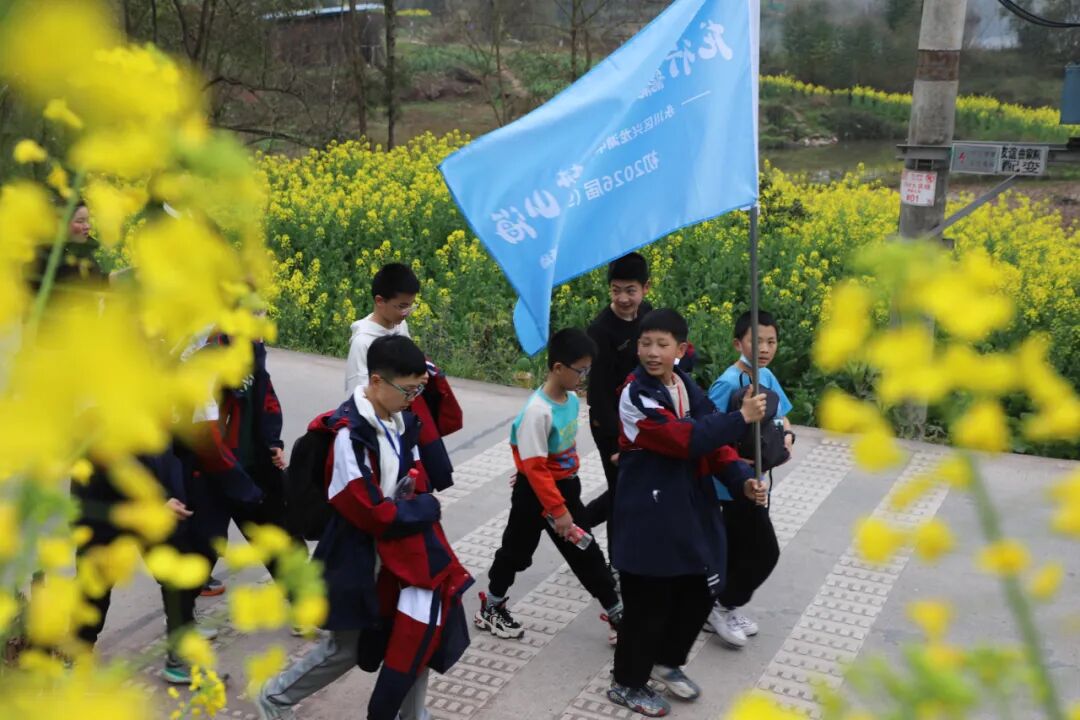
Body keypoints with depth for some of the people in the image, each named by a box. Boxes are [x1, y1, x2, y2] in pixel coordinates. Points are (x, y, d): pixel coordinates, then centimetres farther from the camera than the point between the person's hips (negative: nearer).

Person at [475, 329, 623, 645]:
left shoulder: (572, 398, -4)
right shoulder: (538, 410, -28)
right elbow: (534, 468, -27)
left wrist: (564, 499, 16)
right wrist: (557, 509, -25)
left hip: (566, 486, 7)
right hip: (535, 493, -7)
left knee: (586, 552, 13)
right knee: (516, 551, 12)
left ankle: (617, 614, 22)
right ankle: (490, 609, 34)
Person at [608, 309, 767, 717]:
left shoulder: (690, 389, 7)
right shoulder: (635, 396, -17)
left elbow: (713, 443, 7)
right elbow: (685, 439, -27)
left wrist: (741, 480, -9)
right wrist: (741, 418, -22)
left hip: (693, 510, 7)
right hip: (649, 517, -7)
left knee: (700, 593, 17)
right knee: (648, 603, 3)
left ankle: (667, 661, 42)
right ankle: (627, 683, 26)